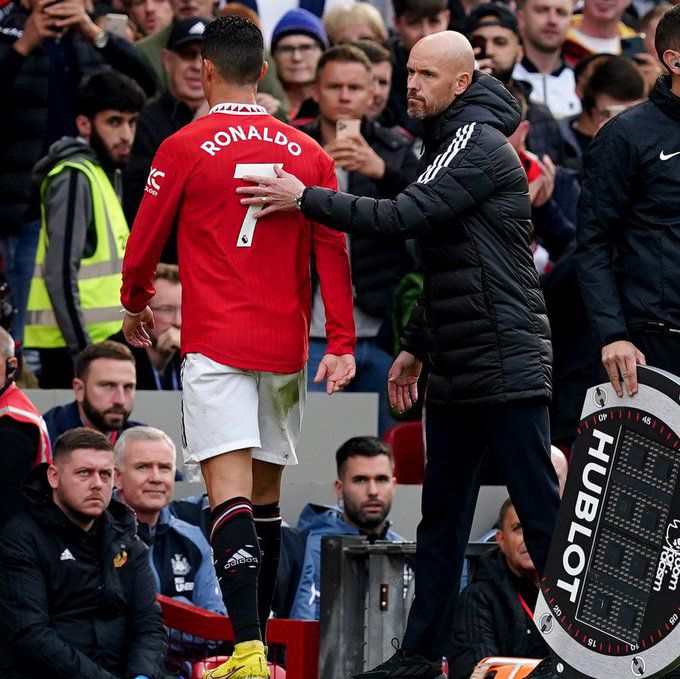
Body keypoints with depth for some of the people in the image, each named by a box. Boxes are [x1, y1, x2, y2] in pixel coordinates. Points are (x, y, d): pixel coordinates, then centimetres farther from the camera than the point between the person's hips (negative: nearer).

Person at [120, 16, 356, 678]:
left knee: (230, 492, -12)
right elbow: (333, 253, 3)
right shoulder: (309, 154, 6)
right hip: (284, 346, 4)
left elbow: (144, 243, 4)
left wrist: (135, 305, 23)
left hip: (216, 344, -4)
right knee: (265, 493, 14)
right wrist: (341, 344, 4)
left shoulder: (185, 148, -4)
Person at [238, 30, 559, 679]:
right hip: (456, 372, 10)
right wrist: (416, 346, 24)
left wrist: (305, 198, -15)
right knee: (441, 515, 11)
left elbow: (403, 218, -22)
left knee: (540, 512, -7)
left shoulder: (479, 144, -12)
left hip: (506, 364, -10)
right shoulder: (448, 144, 18)